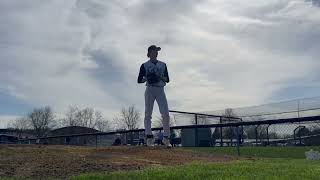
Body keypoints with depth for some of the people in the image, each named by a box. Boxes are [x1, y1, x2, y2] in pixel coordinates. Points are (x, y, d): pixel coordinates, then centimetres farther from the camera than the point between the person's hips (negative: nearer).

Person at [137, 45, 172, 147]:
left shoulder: (163, 65, 16)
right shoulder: (145, 65, 8)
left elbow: (167, 79, 13)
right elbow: (139, 80, 4)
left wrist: (161, 77, -8)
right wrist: (148, 77, -14)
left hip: (160, 90, 2)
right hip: (150, 90, -2)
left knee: (165, 114, -7)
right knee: (148, 113, -6)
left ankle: (166, 137, 0)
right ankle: (149, 137, -3)